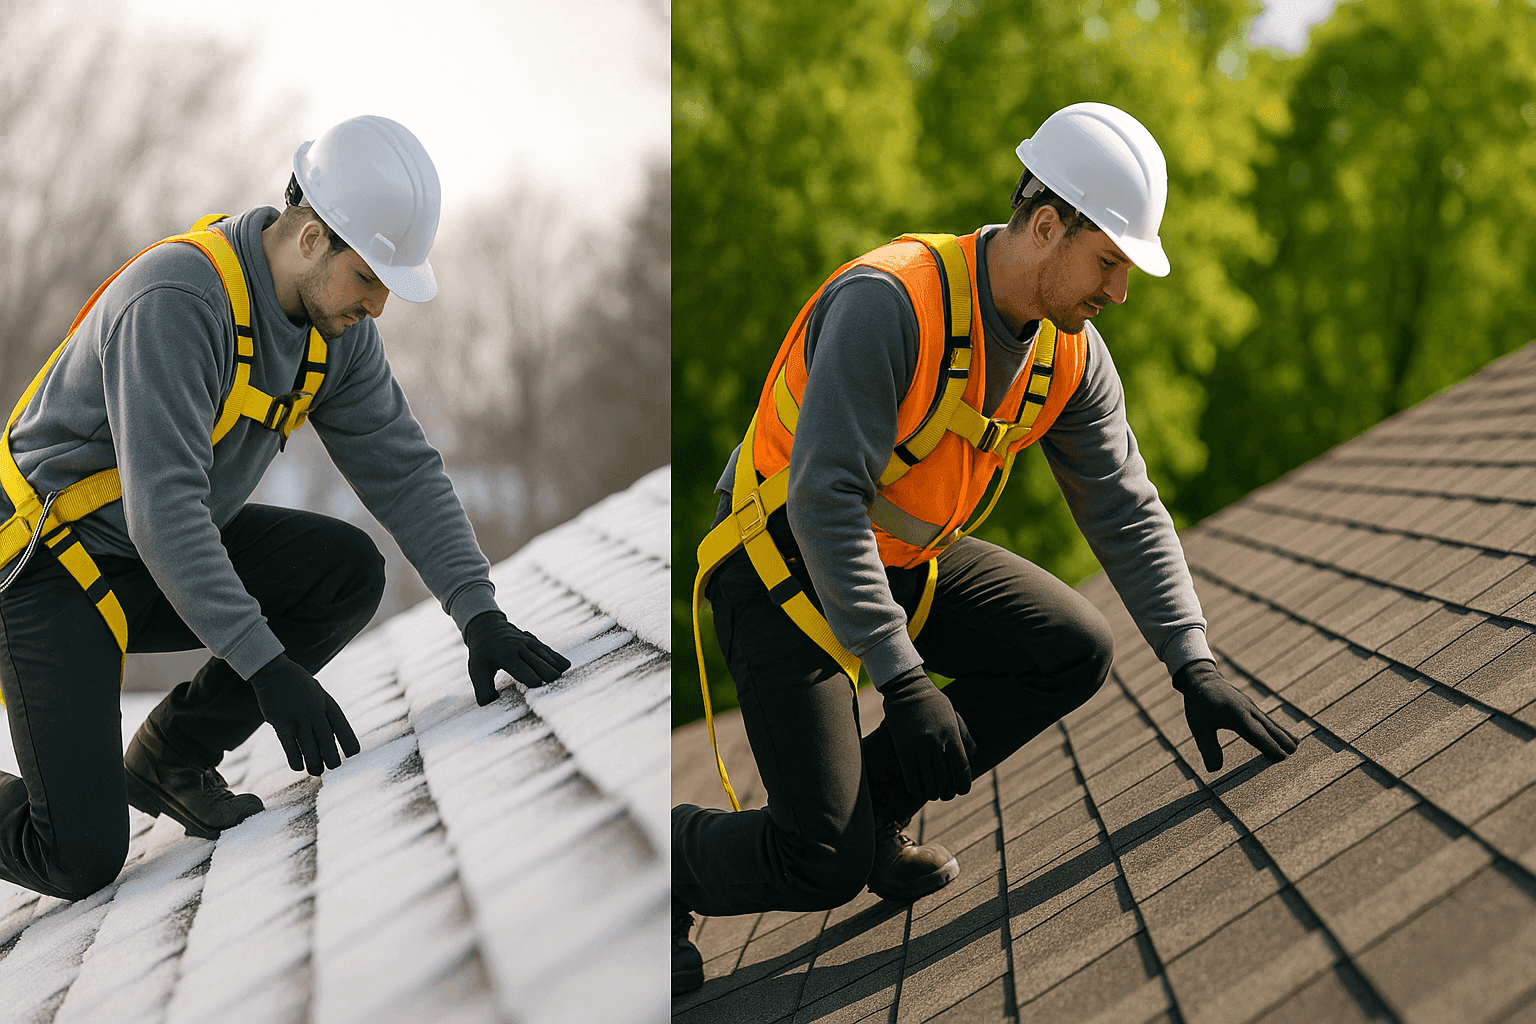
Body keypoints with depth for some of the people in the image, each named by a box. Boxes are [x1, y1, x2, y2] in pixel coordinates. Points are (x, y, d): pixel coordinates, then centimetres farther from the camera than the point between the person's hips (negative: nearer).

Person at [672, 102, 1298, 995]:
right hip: (784, 561, -8)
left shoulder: (1071, 353, -6)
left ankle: (872, 801, 9)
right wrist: (903, 684, -32)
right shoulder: (889, 301, -30)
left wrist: (1194, 664, -11)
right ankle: (673, 856, 15)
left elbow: (1127, 511, 0)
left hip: (907, 560, 8)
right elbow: (823, 502, -32)